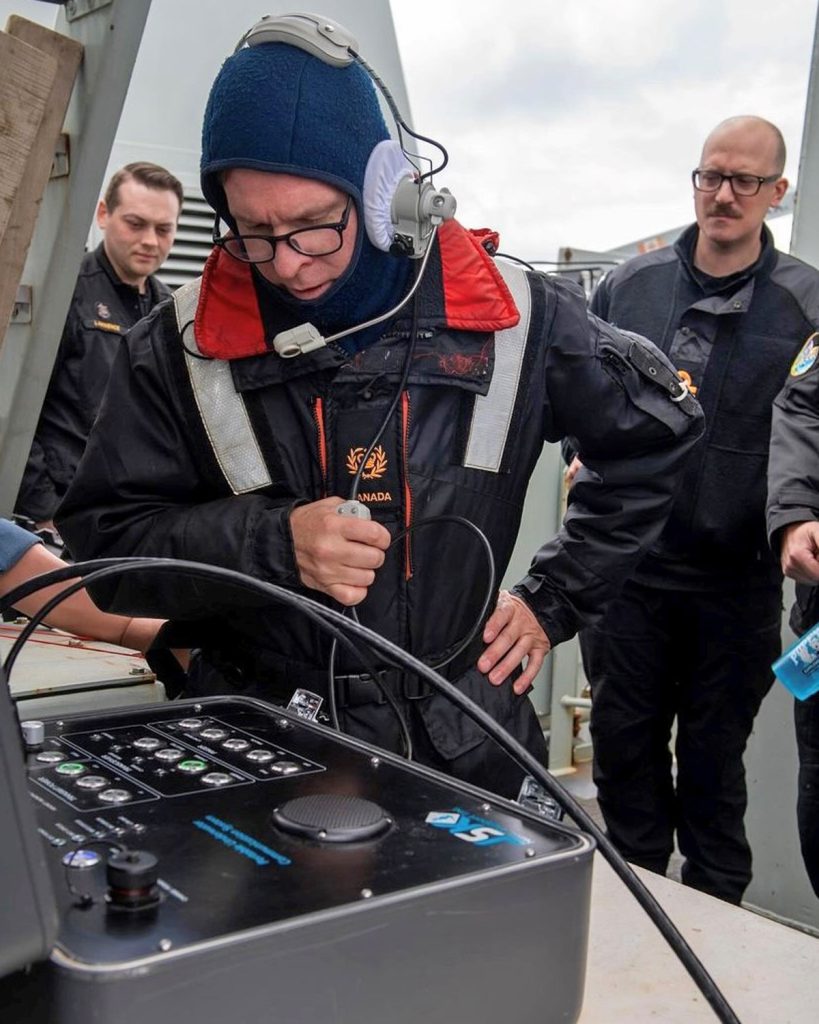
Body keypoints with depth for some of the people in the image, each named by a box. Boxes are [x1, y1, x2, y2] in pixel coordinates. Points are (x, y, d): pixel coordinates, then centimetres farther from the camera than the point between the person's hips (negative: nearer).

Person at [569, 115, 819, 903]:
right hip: (627, 563, 3)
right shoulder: (630, 285, 4)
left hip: (736, 579, -2)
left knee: (715, 757, 13)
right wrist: (586, 454, 2)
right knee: (623, 743, 13)